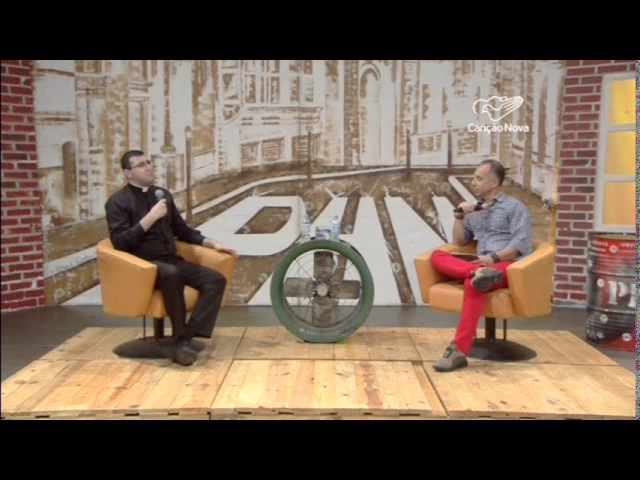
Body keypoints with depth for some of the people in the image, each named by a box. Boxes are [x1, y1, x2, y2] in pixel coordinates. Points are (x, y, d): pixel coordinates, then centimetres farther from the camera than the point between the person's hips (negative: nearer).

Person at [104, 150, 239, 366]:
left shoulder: (162, 194, 17)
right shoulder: (118, 202, -1)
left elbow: (181, 229, 24)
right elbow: (120, 242, -13)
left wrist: (212, 243, 11)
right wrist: (150, 218, -17)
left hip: (172, 260, 6)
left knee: (216, 279, -18)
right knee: (170, 274, -40)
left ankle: (184, 341, -25)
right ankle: (179, 338, -25)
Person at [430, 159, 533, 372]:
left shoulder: (514, 206, 9)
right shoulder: (474, 211, 26)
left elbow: (521, 243, -5)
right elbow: (459, 242, 19)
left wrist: (494, 258, -20)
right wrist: (459, 216, 6)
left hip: (510, 266, -6)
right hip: (482, 265, 6)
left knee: (472, 283, -38)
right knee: (437, 256, -16)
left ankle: (459, 350, -43)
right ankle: (479, 272, -43)